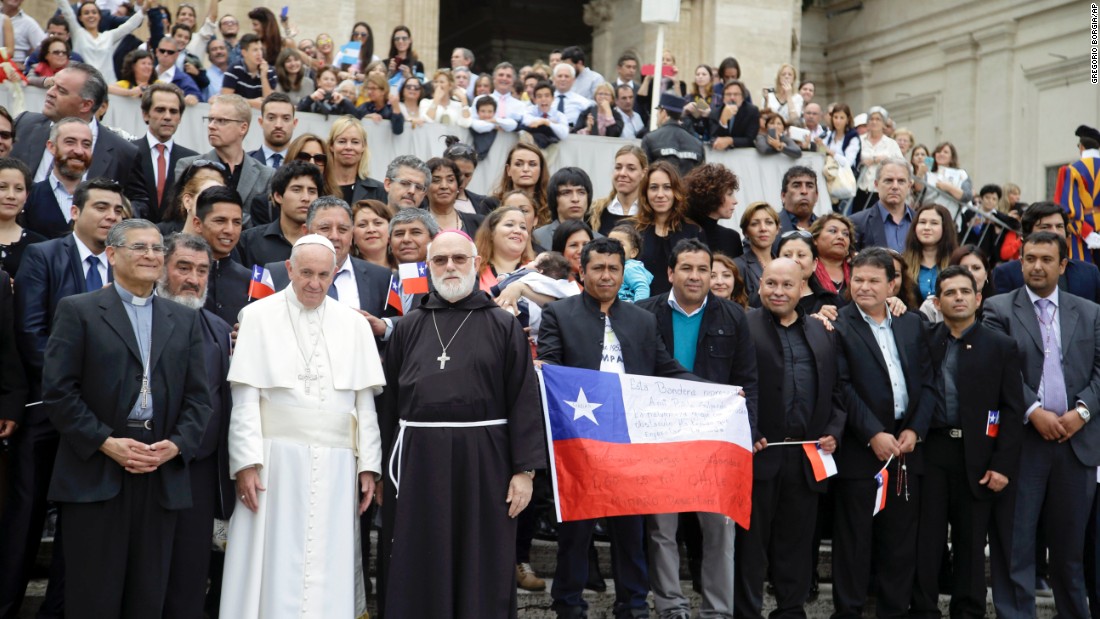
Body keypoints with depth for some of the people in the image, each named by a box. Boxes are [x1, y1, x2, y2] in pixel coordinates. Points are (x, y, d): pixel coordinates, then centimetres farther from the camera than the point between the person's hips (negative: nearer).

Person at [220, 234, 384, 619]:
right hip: (276, 460, -2)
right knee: (272, 568, 0)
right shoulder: (258, 316, 3)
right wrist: (246, 463, -9)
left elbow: (364, 401, 8)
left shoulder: (354, 324, 9)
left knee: (328, 573, 3)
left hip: (336, 466, 2)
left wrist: (368, 466, 4)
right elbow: (246, 397, -2)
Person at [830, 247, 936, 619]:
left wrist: (915, 430, -4)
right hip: (860, 449, -4)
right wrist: (873, 435, -14)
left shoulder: (912, 325, 12)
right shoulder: (838, 326, -4)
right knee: (854, 537, 2)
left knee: (901, 540, 9)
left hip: (906, 447, 4)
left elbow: (927, 383, 9)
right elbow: (841, 388, -10)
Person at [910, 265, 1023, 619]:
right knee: (926, 539, 3)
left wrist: (1003, 465, -8)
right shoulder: (925, 344, 8)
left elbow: (1013, 412, -1)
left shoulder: (1001, 347, 3)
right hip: (930, 453, 1)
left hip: (977, 457, -1)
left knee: (971, 543, 7)